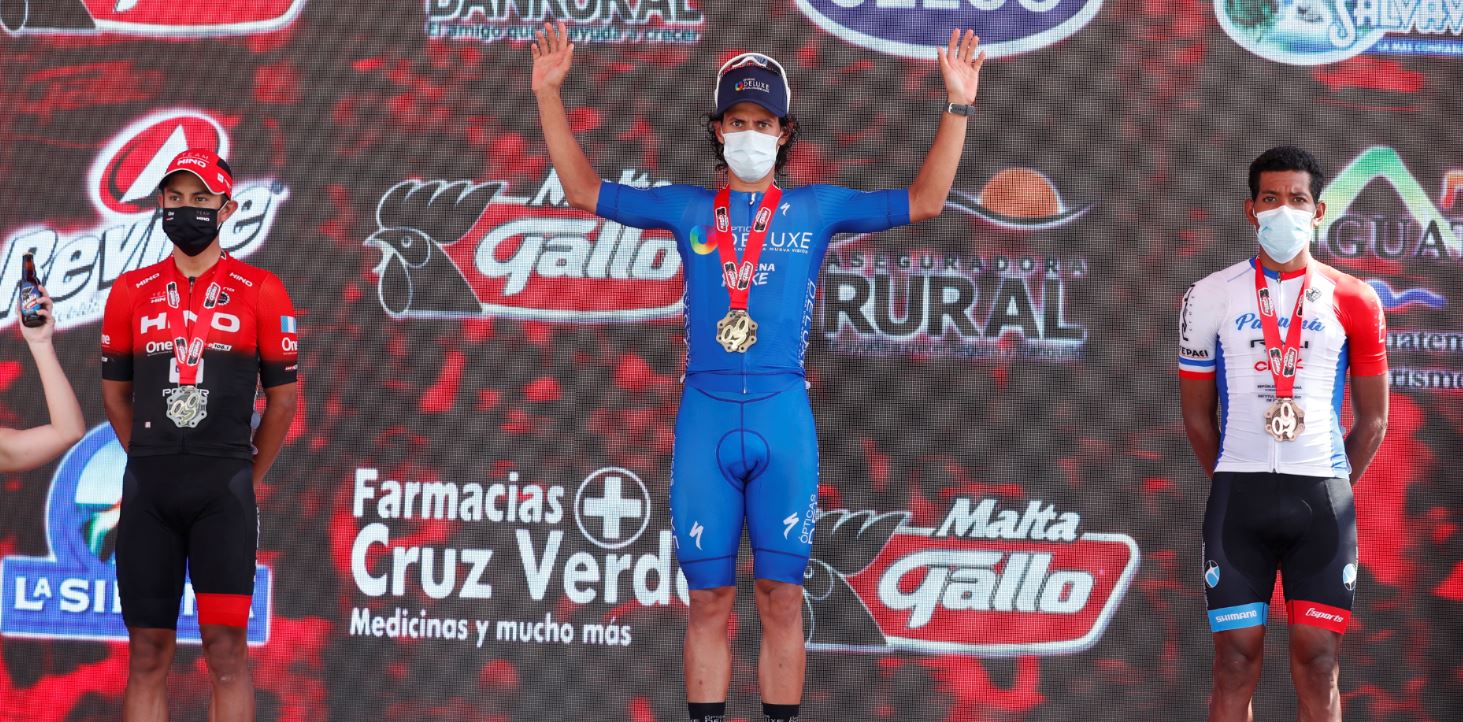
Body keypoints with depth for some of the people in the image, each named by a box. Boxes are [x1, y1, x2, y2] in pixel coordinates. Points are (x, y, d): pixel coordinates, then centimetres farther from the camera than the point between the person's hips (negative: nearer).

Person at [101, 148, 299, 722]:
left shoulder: (261, 293, 2)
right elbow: (115, 392, 17)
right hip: (148, 491, 2)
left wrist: (247, 476, 9)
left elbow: (282, 398, 7)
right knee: (148, 653, 3)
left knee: (226, 650, -6)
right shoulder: (132, 292, 9)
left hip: (223, 491, -2)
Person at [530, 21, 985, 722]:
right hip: (705, 413, 0)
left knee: (782, 599, 0)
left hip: (783, 416, 0)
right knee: (708, 599, 2)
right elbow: (583, 189, 16)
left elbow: (923, 201, 10)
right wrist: (549, 95, 9)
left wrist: (957, 106, 1)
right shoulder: (686, 208, 12)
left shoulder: (816, 208, 11)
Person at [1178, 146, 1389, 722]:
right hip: (1238, 493, 0)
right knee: (1236, 661, 0)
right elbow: (1197, 414, 10)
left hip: (1322, 497, 0)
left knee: (1317, 666, 0)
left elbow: (1373, 419, 9)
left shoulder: (1353, 302, 3)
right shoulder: (1211, 297, 4)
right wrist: (1235, 484, 10)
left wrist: (1331, 488, 8)